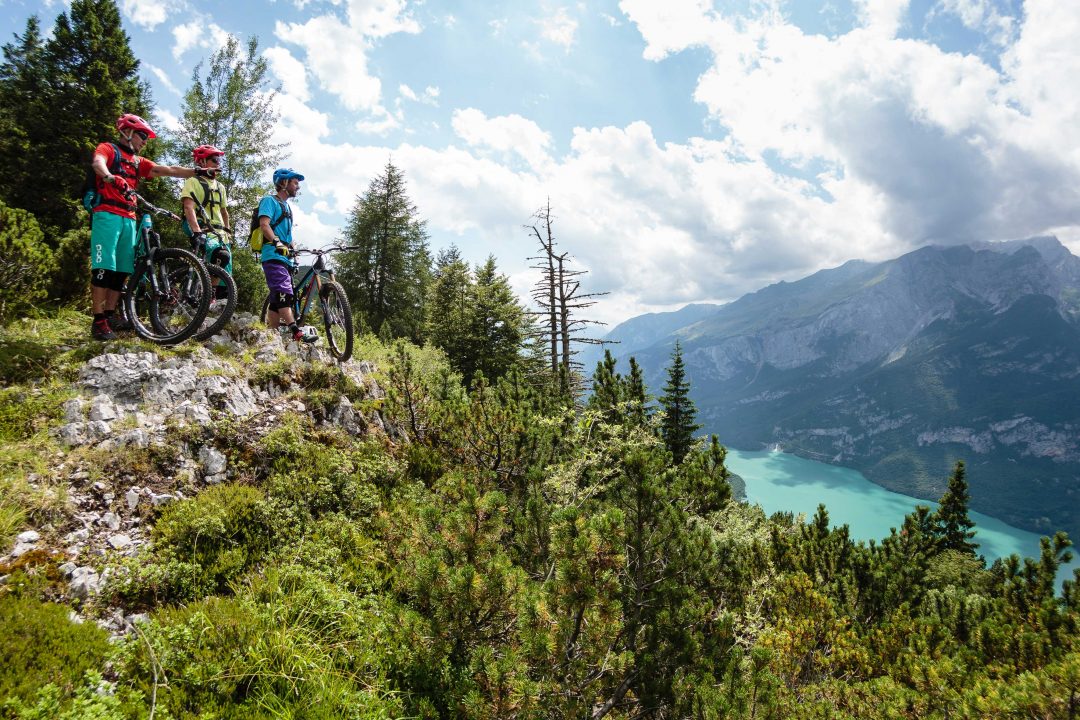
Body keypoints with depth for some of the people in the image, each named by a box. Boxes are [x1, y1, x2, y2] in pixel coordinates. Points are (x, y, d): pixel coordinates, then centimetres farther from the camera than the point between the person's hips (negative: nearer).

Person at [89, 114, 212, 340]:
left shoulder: (138, 162, 24)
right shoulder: (107, 149, 4)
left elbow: (167, 170, 17)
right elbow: (98, 164, -18)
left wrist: (197, 172, 6)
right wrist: (111, 178, -40)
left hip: (129, 219, 7)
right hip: (107, 215, -7)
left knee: (121, 270, 5)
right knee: (104, 268, -11)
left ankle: (110, 316, 10)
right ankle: (98, 321, -12)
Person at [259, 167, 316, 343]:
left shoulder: (287, 207, 27)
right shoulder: (270, 201, 0)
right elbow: (264, 224, -15)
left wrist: (293, 249, 20)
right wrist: (277, 243, -28)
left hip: (285, 258, 10)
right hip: (274, 256, -10)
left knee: (277, 300, 6)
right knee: (284, 295, -22)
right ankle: (297, 333, -36)